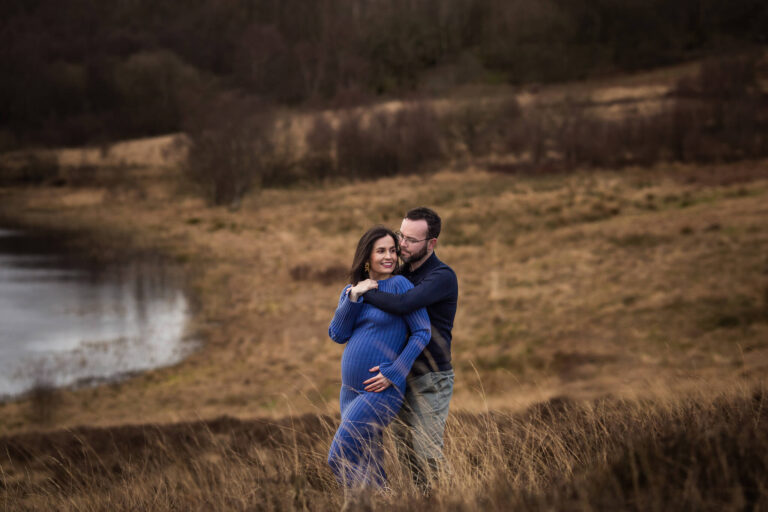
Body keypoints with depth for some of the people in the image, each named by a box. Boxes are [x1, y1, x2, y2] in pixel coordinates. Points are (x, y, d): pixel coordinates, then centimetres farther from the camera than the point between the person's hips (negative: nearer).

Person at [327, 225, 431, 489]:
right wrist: (353, 298, -10)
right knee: (369, 464, 12)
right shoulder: (351, 291, 11)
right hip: (351, 389, 7)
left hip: (382, 391, -7)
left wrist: (393, 372, -16)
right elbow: (337, 335, 2)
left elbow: (422, 333, -10)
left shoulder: (400, 285, -8)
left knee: (339, 458, -12)